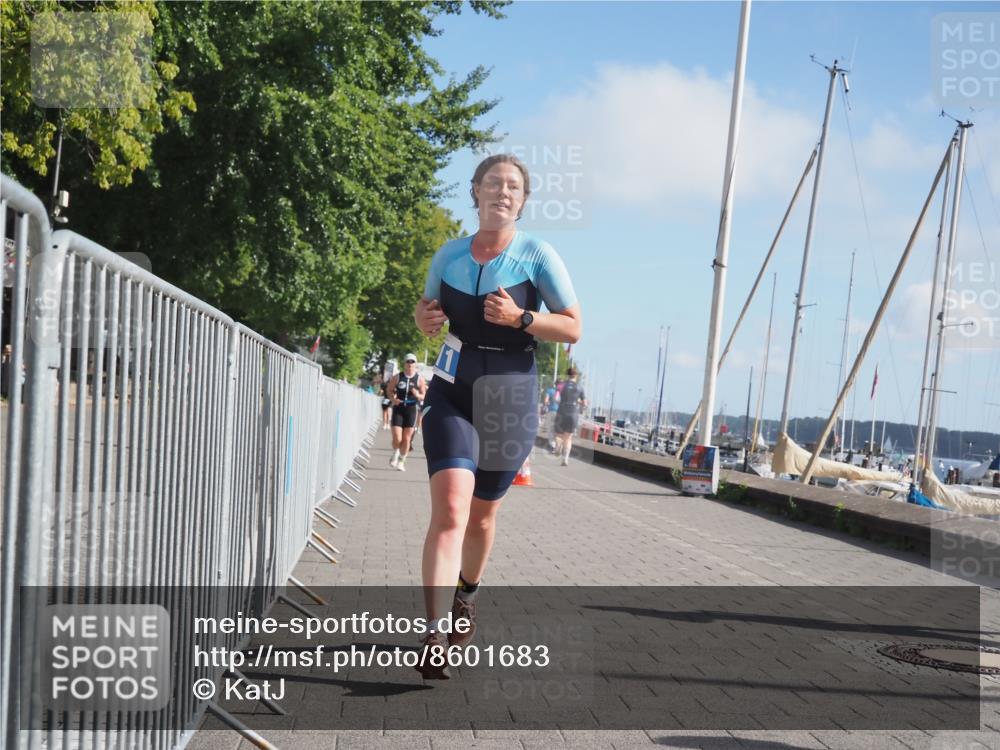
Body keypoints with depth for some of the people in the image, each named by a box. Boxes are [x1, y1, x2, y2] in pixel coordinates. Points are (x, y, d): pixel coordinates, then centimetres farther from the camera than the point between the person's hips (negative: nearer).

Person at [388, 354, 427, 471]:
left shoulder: (419, 379, 0)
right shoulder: (397, 377, 0)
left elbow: (424, 396, 5)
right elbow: (390, 390, 12)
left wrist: (418, 395, -18)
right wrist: (393, 398, -8)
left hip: (411, 409, 0)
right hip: (398, 408, 0)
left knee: (406, 438, 3)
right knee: (397, 438, -7)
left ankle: (401, 461, 20)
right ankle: (395, 454, 24)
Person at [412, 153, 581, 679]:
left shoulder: (537, 256, -4)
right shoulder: (449, 255, 5)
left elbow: (573, 328, -3)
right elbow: (429, 309, 21)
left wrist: (520, 318, -19)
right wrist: (424, 318, -4)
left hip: (510, 394, -1)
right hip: (452, 386, 1)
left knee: (481, 514, 13)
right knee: (450, 507, -18)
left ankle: (466, 595, 44)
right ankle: (435, 636, -23)